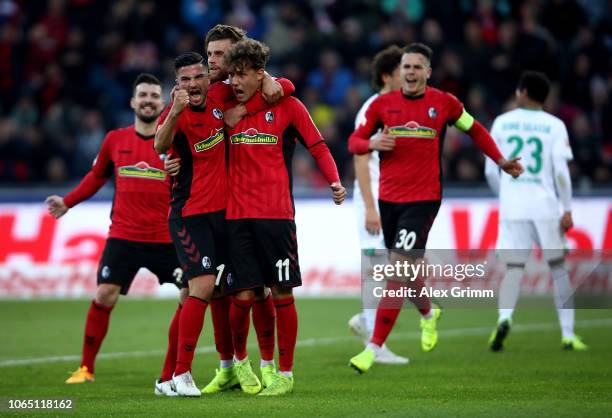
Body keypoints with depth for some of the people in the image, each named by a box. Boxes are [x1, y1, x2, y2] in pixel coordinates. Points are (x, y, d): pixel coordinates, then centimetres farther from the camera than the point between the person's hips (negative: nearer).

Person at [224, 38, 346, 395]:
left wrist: (334, 181, -14)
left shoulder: (287, 106, 1)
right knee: (243, 295, -3)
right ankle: (239, 360, 21)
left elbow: (318, 147, 2)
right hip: (237, 215, 2)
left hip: (277, 216, -2)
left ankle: (286, 373, 9)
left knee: (282, 293, -1)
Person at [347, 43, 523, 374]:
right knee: (404, 268, 14)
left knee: (399, 268, -15)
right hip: (388, 197, 4)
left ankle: (373, 348, -15)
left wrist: (500, 161, 13)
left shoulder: (444, 103, 0)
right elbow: (354, 141, 10)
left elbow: (474, 129, 17)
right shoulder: (382, 104, 4)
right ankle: (428, 315, 46)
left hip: (423, 199, -4)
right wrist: (372, 143, -12)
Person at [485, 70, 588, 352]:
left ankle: (504, 318, -26)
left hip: (511, 209, 1)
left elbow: (491, 171, 7)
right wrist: (567, 210, -2)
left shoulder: (502, 123, 6)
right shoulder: (554, 126, 0)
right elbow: (561, 172, -8)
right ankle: (568, 334, 8)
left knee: (513, 268, 2)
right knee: (558, 268, 11)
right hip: (546, 206, -1)